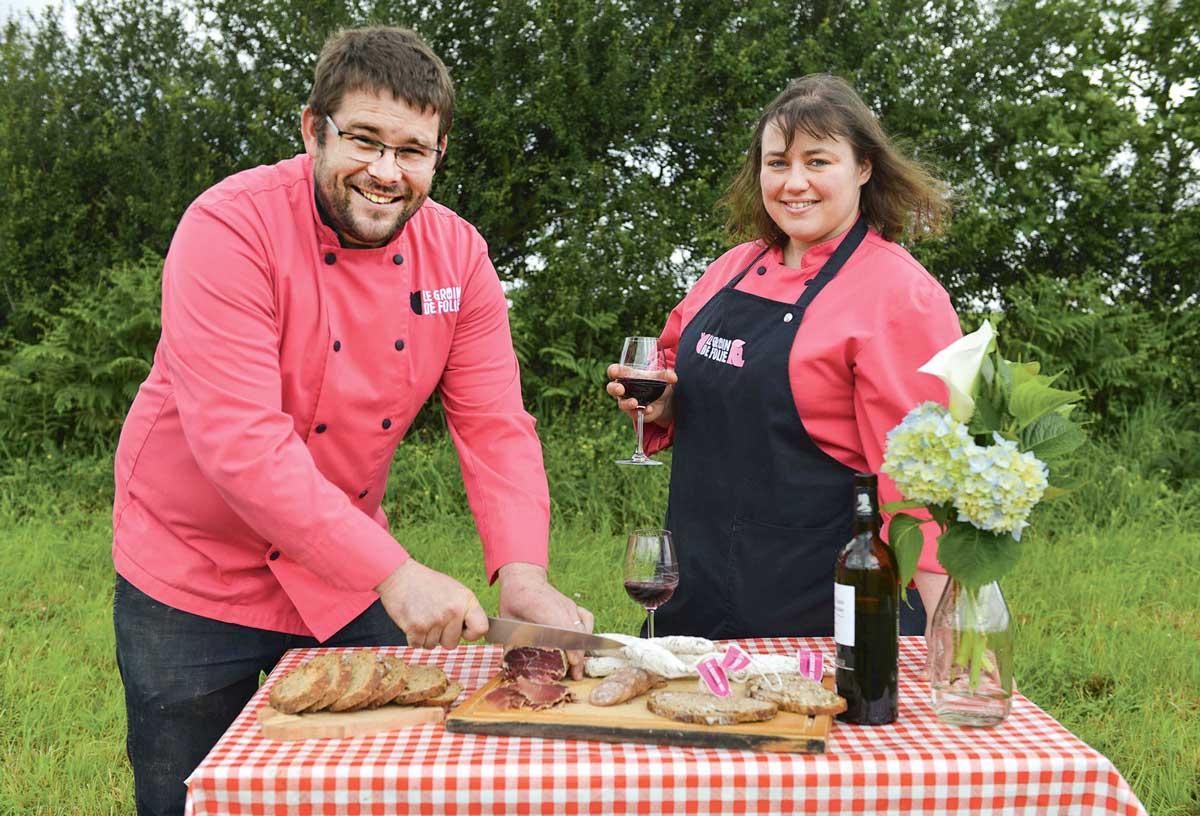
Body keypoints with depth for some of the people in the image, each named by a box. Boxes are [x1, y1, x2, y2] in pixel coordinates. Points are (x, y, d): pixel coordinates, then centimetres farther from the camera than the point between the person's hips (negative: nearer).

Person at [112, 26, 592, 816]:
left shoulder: (458, 254, -7)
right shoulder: (231, 228, -23)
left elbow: (496, 426, -10)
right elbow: (237, 440, -32)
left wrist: (523, 573, -25)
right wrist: (392, 571, -37)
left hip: (349, 579, 5)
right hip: (197, 577, -4)